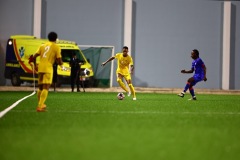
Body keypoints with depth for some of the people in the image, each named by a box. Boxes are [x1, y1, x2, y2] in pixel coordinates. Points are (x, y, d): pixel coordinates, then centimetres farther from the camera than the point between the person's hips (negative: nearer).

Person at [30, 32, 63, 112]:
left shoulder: (43, 46, 16)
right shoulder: (56, 47, 2)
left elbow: (34, 57, 11)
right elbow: (59, 61, -4)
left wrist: (35, 65, 26)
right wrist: (61, 63, 19)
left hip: (40, 68, 6)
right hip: (48, 69, -6)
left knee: (40, 87, 20)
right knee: (46, 88, -10)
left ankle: (40, 104, 35)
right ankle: (40, 106, -24)